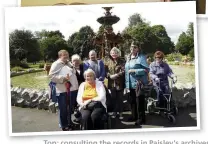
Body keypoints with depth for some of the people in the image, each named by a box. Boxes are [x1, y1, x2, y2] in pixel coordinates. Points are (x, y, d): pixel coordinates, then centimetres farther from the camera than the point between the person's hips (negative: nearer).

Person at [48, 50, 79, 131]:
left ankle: (70, 123, 34)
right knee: (63, 109, 4)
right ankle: (64, 126, 18)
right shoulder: (56, 64, -6)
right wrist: (62, 78, -22)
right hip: (62, 90, -7)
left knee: (71, 108, 18)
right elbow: (51, 76, -15)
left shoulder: (69, 63, 17)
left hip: (72, 89, 8)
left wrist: (76, 85, 13)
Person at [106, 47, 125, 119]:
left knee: (120, 98, 4)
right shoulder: (109, 62, 10)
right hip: (112, 83, 3)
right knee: (113, 98, 9)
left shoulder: (122, 61, 0)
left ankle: (120, 112, 14)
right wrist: (110, 75, -13)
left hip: (120, 83, -2)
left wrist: (116, 75, -21)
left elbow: (124, 71, -11)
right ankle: (114, 112, 20)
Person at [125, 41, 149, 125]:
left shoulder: (141, 57, -10)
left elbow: (146, 70, -17)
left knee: (139, 102, 0)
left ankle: (141, 118, 12)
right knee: (132, 101, 17)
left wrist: (134, 71, -20)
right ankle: (134, 116, 32)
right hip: (130, 84, 8)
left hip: (139, 83, -8)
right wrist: (126, 82, 14)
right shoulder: (128, 58, 14)